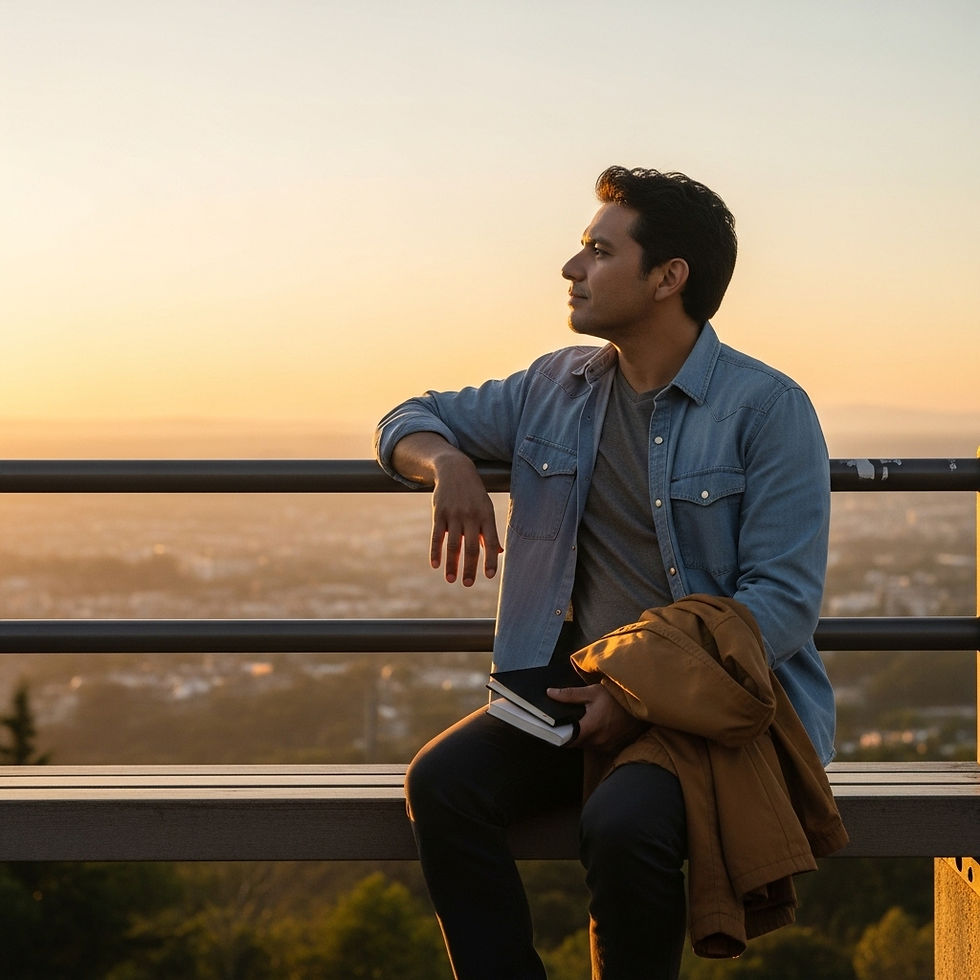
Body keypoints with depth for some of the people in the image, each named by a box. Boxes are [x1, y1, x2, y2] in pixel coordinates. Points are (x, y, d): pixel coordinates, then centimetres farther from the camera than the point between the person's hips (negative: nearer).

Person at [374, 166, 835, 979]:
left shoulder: (767, 408, -7)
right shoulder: (558, 388, 11)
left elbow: (784, 601, -13)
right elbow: (412, 420, 22)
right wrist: (448, 464, -3)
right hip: (582, 688, 5)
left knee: (623, 822, -34)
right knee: (442, 781, -21)